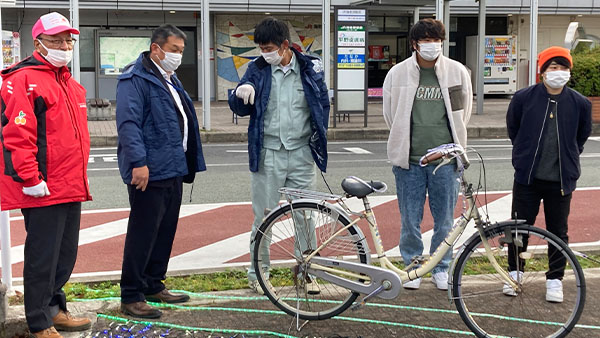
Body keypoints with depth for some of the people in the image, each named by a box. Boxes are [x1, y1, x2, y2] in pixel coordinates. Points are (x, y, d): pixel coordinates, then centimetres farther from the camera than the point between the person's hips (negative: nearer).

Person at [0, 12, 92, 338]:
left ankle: (55, 310, 33)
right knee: (42, 257, -1)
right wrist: (30, 178, -21)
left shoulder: (69, 83, 19)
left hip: (70, 188, 9)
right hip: (43, 189, -9)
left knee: (65, 253, 17)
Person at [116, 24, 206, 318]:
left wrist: (188, 164, 22)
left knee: (165, 231, 15)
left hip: (173, 170, 10)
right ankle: (131, 297, 2)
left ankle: (154, 285, 27)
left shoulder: (170, 80, 20)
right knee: (143, 234, -5)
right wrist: (138, 162, -26)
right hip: (149, 172, -9)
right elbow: (128, 123, -19)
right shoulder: (135, 78, -10)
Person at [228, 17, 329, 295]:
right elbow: (240, 109, -1)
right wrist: (240, 94, -23)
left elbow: (323, 103, 13)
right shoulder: (257, 69, 0)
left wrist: (319, 135, 4)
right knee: (263, 218, 6)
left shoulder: (310, 68, 0)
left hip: (301, 154, 1)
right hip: (268, 154, 0)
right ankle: (257, 274, 18)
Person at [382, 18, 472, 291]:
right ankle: (413, 265, 23)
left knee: (444, 218, 7)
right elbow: (390, 114, 11)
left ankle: (441, 268, 23)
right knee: (410, 218, 5)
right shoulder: (398, 73, 1)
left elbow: (464, 111, 14)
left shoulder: (457, 72, 3)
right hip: (409, 159, 0)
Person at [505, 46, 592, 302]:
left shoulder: (580, 103, -3)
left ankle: (555, 280, 23)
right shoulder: (523, 98, -6)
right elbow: (513, 129, 12)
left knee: (558, 232, 9)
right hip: (527, 178, 0)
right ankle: (515, 273, 26)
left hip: (561, 180, 0)